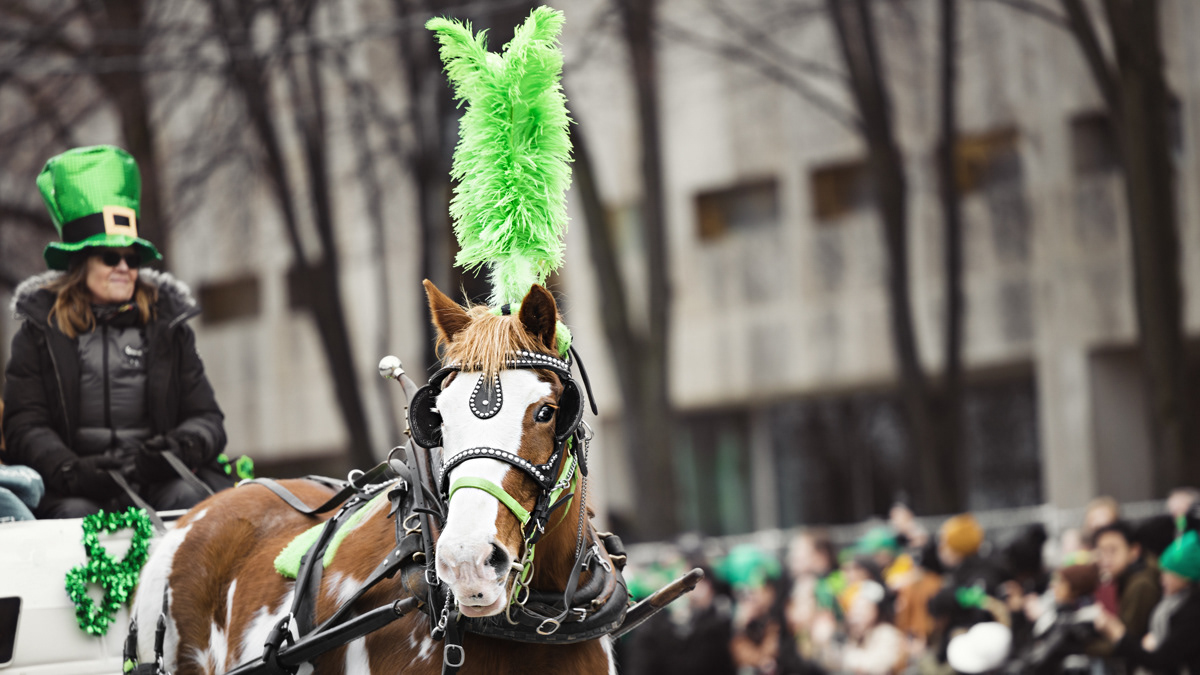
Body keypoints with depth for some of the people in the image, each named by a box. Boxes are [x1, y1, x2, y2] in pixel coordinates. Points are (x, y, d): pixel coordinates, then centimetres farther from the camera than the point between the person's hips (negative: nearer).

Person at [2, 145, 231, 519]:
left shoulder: (168, 325, 17)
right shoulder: (40, 331, 12)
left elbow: (206, 418, 13)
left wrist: (177, 448, -13)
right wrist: (71, 471, -19)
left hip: (159, 479, 2)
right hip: (70, 487, -2)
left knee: (186, 497, -30)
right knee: (76, 513, -33)